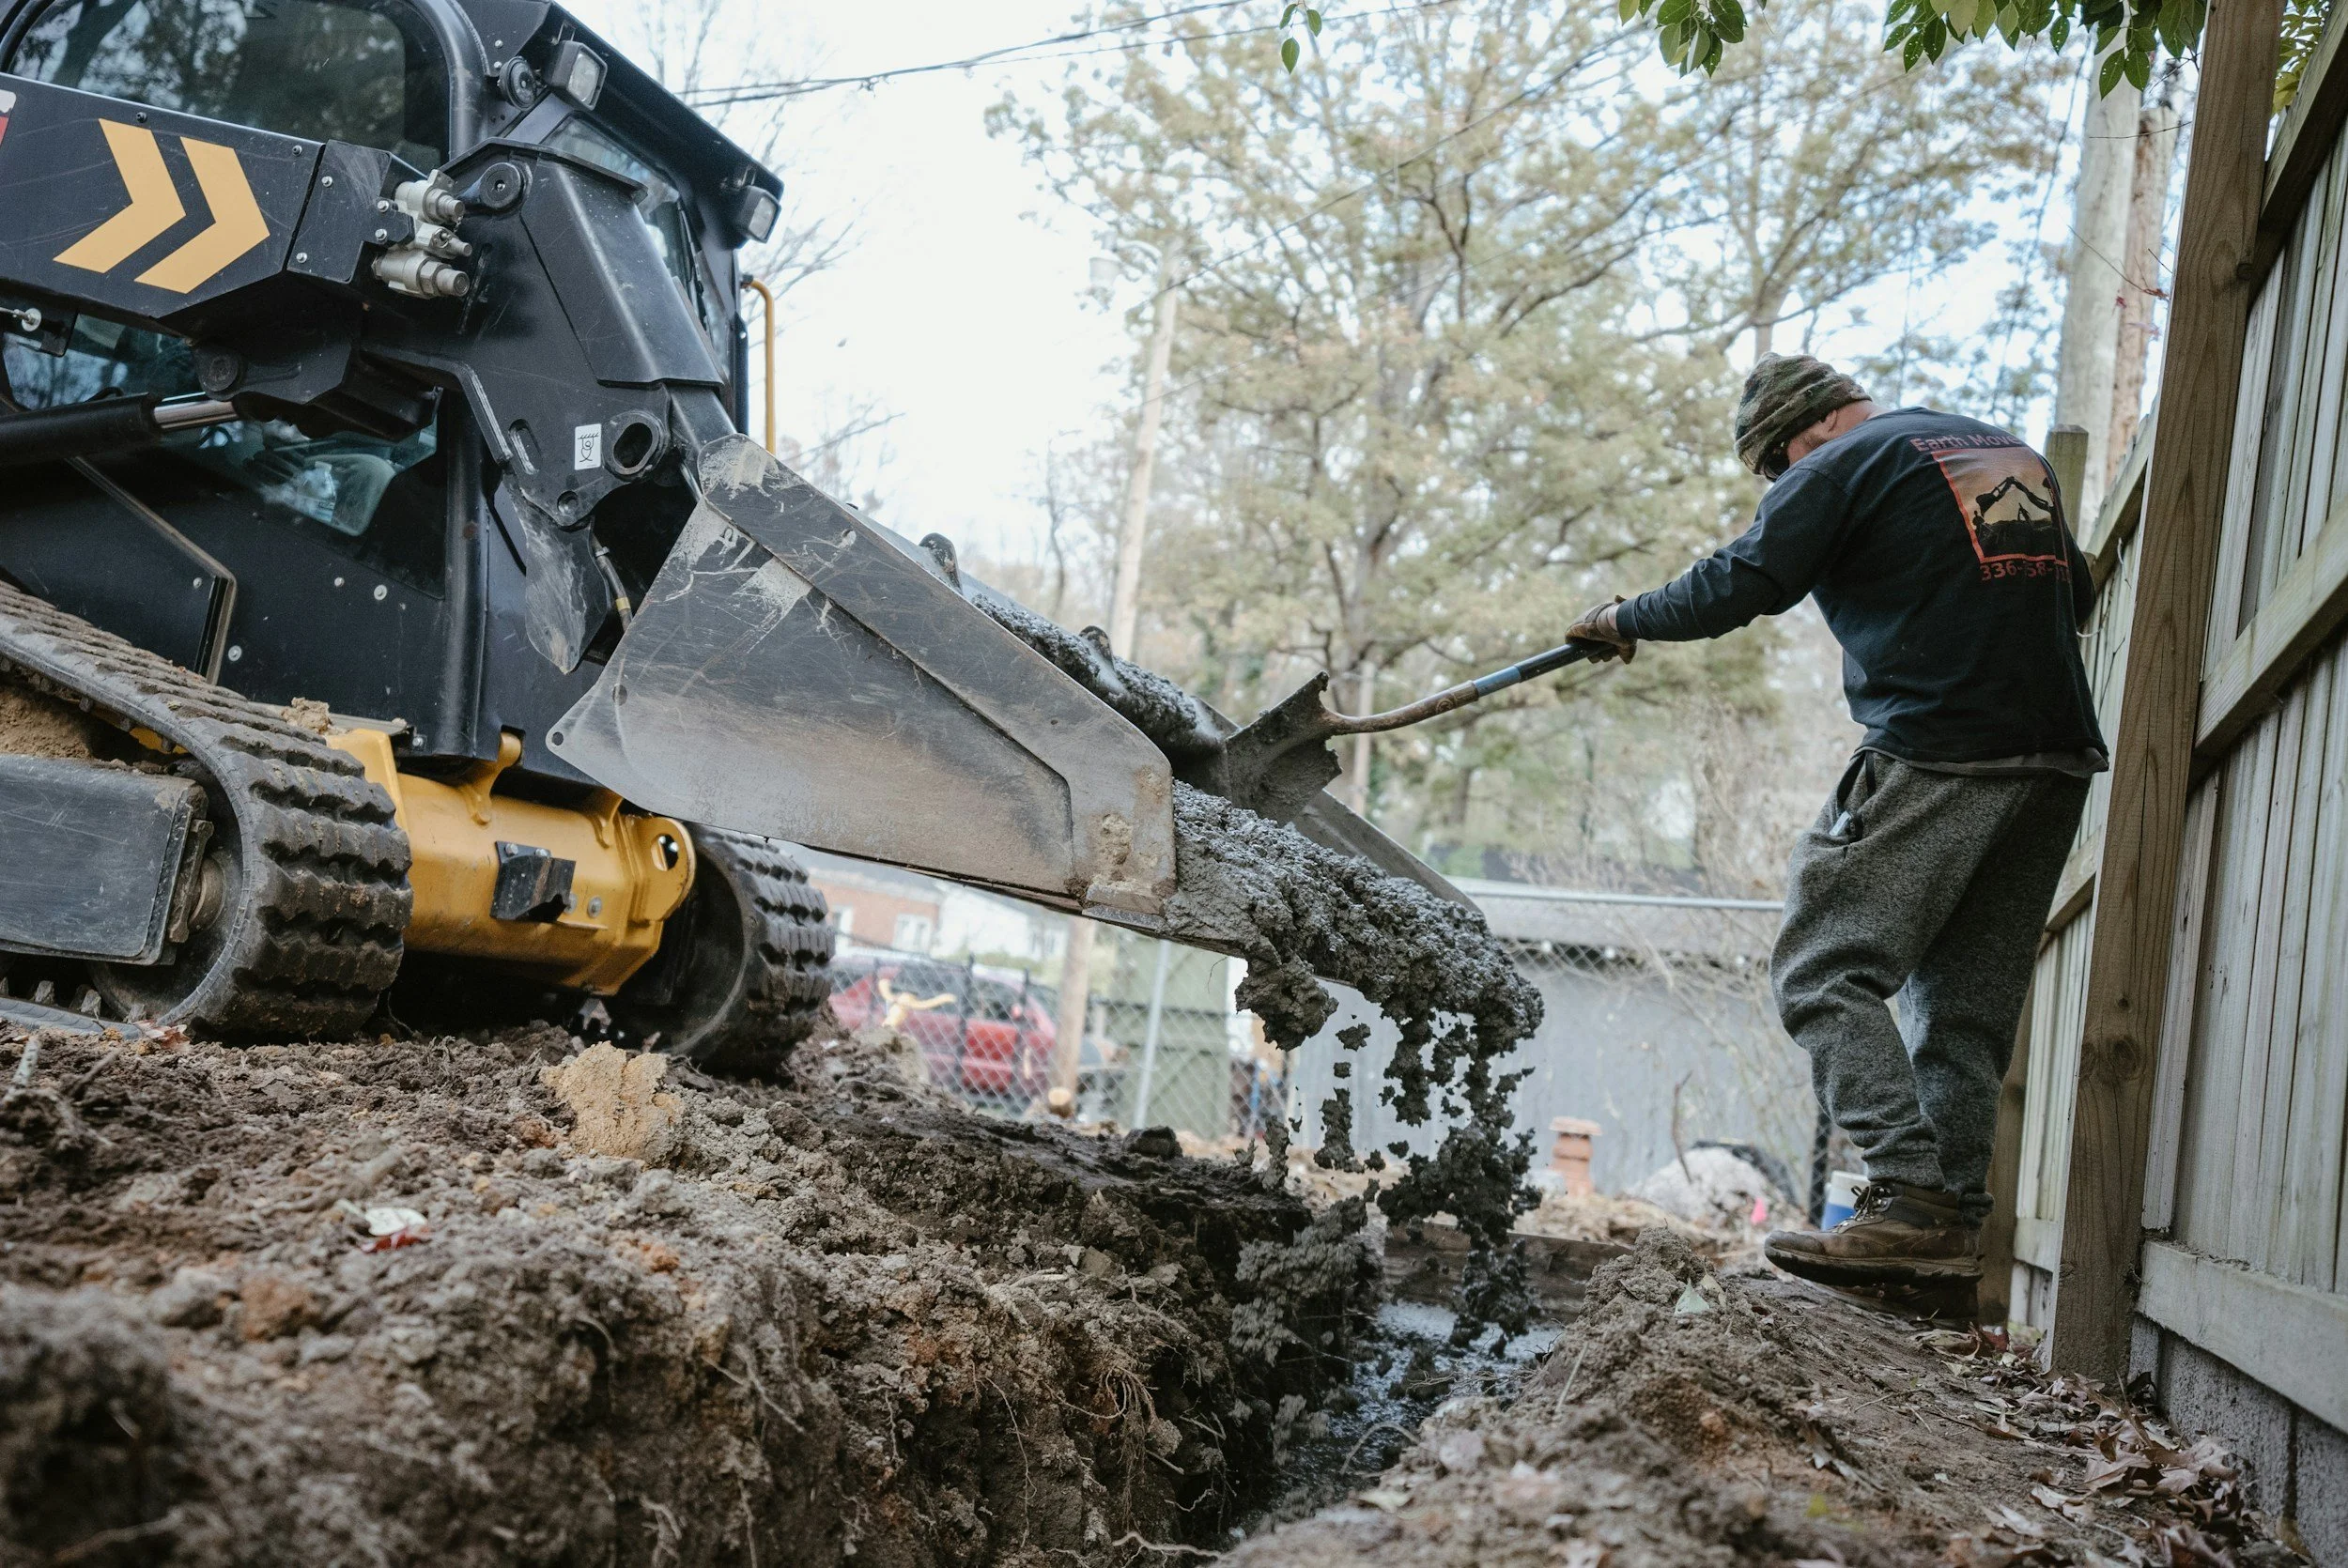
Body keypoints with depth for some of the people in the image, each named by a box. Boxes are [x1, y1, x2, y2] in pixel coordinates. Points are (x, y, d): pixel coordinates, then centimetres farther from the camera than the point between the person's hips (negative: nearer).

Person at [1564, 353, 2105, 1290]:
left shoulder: (1846, 466, -1)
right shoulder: (2015, 455, 22)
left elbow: (1738, 586, -4)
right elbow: (2076, 593, 28)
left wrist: (1625, 621, 9)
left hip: (1937, 756, -8)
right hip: (2058, 760, 8)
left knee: (1825, 969, -6)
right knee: (1966, 1003, 10)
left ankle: (1910, 1202, -16)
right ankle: (1954, 1223, 7)